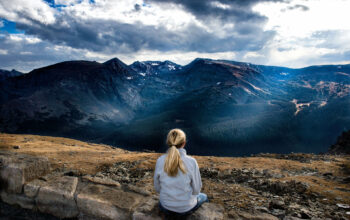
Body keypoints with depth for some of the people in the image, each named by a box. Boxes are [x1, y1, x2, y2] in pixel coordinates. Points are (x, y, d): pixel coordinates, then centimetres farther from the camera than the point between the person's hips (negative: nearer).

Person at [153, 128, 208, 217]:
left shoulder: (160, 161, -15)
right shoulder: (191, 162, -21)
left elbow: (157, 188, -4)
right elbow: (196, 189, -11)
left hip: (165, 208, 2)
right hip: (186, 208, -2)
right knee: (203, 197, 32)